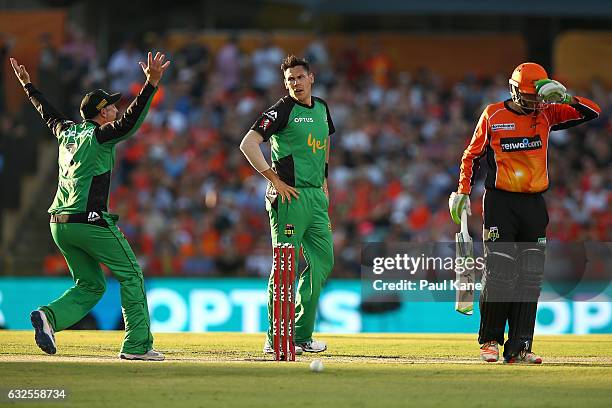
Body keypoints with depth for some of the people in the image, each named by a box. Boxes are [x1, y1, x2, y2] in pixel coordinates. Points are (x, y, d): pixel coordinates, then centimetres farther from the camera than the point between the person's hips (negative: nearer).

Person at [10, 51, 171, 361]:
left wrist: (28, 85, 48)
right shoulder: (100, 135, -6)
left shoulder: (67, 131, 15)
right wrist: (151, 83, -30)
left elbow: (47, 112, 33)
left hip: (59, 225, 8)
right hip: (90, 222, -8)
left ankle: (50, 316, -10)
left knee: (90, 285, 15)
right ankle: (137, 345, -5)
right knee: (130, 276, 1)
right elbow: (130, 121, -21)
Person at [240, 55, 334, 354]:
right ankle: (275, 339, -4)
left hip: (316, 195, 8)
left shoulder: (322, 109, 15)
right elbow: (248, 143, -16)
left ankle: (302, 335, 18)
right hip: (289, 195, -8)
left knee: (322, 262, 10)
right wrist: (274, 180, -18)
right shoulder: (282, 110, -9)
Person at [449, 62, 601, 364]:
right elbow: (472, 154, 8)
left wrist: (566, 98, -15)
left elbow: (592, 112, 2)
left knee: (530, 277, 0)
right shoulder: (493, 115, 0)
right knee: (500, 273, -10)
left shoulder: (546, 114, 7)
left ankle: (519, 348, 2)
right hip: (500, 202, -3)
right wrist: (463, 192, 0)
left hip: (534, 205, 3)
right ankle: (490, 340, 4)